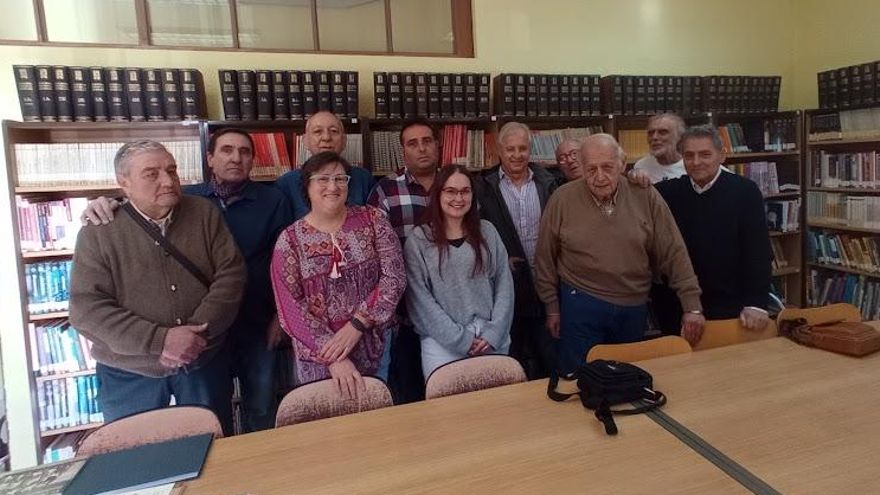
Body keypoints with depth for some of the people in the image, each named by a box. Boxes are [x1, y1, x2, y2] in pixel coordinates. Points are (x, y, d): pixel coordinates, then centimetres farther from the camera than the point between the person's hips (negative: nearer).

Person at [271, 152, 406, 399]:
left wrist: (357, 325, -19)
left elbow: (395, 277, -9)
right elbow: (290, 308, -10)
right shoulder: (290, 240, -6)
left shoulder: (372, 219, -3)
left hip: (374, 349, 2)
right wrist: (334, 357, -19)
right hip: (318, 358, -1)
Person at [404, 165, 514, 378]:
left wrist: (494, 333, -6)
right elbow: (419, 298, -8)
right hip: (443, 342, -2)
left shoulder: (487, 232, 6)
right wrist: (459, 339, -11)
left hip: (492, 340, 3)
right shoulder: (418, 240, -3)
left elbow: (504, 284, 4)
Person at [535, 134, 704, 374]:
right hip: (581, 307, -2)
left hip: (634, 308, 2)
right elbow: (546, 258, 0)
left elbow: (673, 253, -2)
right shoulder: (562, 199, -8)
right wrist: (552, 308, 3)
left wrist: (692, 306, -4)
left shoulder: (646, 197, -5)